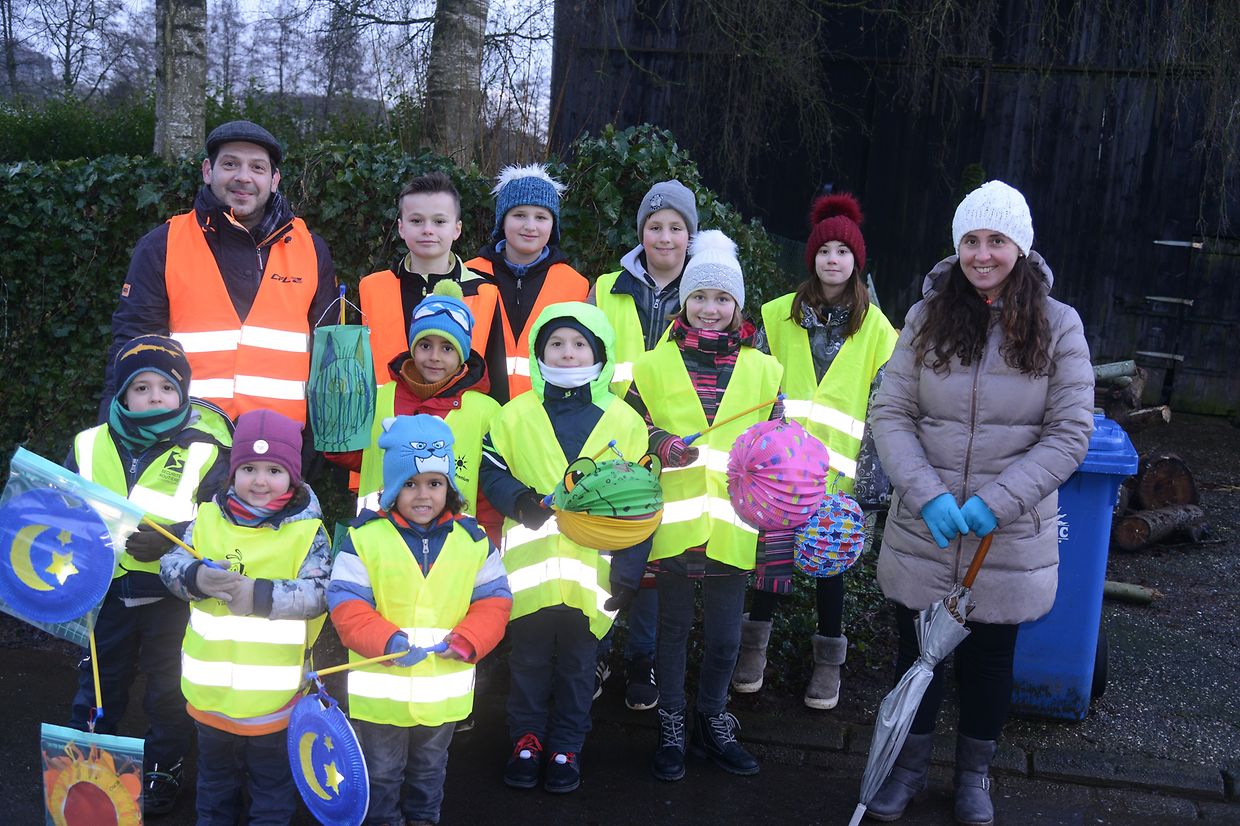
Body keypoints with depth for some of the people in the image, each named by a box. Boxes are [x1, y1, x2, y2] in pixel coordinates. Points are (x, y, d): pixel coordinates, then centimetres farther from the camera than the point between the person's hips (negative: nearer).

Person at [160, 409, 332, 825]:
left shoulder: (306, 532, -13)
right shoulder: (208, 519, -3)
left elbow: (317, 594, -21)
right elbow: (170, 564, -4)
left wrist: (261, 595, -33)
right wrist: (196, 577, -25)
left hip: (274, 695, -3)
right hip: (211, 689, 4)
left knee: (272, 784, 17)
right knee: (214, 777, 27)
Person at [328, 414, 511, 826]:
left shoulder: (472, 539, -3)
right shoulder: (365, 538, -11)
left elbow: (494, 599, 0)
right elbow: (345, 603, -14)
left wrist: (465, 640, -16)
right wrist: (387, 641, -28)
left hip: (444, 690, 2)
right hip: (381, 690, -2)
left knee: (430, 768, 24)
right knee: (381, 771, 17)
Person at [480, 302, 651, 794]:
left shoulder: (624, 421, 2)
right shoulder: (516, 415, 4)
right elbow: (491, 470, 5)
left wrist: (628, 571, -3)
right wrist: (520, 500, -17)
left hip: (592, 570, 0)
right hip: (529, 566, 0)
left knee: (577, 663, 11)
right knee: (529, 659, 11)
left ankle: (566, 748, 25)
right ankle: (527, 740, 27)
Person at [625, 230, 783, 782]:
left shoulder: (763, 370, 7)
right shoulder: (654, 365, 3)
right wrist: (662, 445, -15)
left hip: (731, 525, 1)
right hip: (673, 523, -1)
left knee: (724, 636, 10)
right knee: (673, 626, 10)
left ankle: (713, 724, 31)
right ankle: (671, 729, 26)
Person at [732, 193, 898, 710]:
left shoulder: (875, 328, 3)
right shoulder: (778, 315, 5)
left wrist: (874, 475, -3)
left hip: (840, 469, 0)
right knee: (773, 551, 4)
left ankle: (828, 660, 21)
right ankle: (754, 644, 24)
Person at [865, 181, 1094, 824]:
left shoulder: (1058, 326, -6)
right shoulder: (927, 318, -2)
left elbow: (1069, 434, -8)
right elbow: (889, 414, -4)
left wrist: (996, 502, -18)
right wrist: (927, 495, -18)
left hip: (1009, 540, -1)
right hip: (924, 530, 1)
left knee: (989, 660, 16)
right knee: (916, 651, 15)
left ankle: (974, 772, 40)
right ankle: (909, 766, 37)